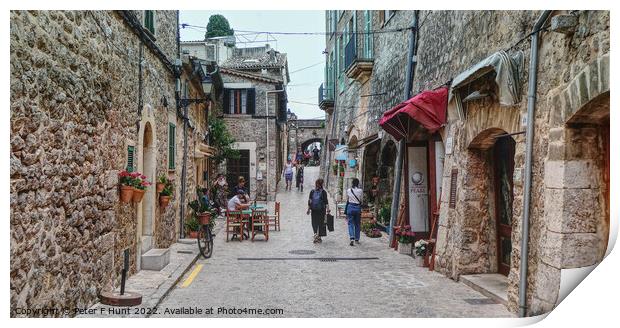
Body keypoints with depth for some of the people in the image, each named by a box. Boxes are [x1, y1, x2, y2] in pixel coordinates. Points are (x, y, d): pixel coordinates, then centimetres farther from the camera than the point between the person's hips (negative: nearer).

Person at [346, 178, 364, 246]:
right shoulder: (360, 191, -6)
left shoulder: (349, 190, -2)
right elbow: (361, 200, 0)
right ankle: (357, 239, 18)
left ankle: (351, 238, -17)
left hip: (350, 207, 0)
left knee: (350, 223, 1)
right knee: (357, 224, 12)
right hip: (358, 207, 0)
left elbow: (347, 200, 8)